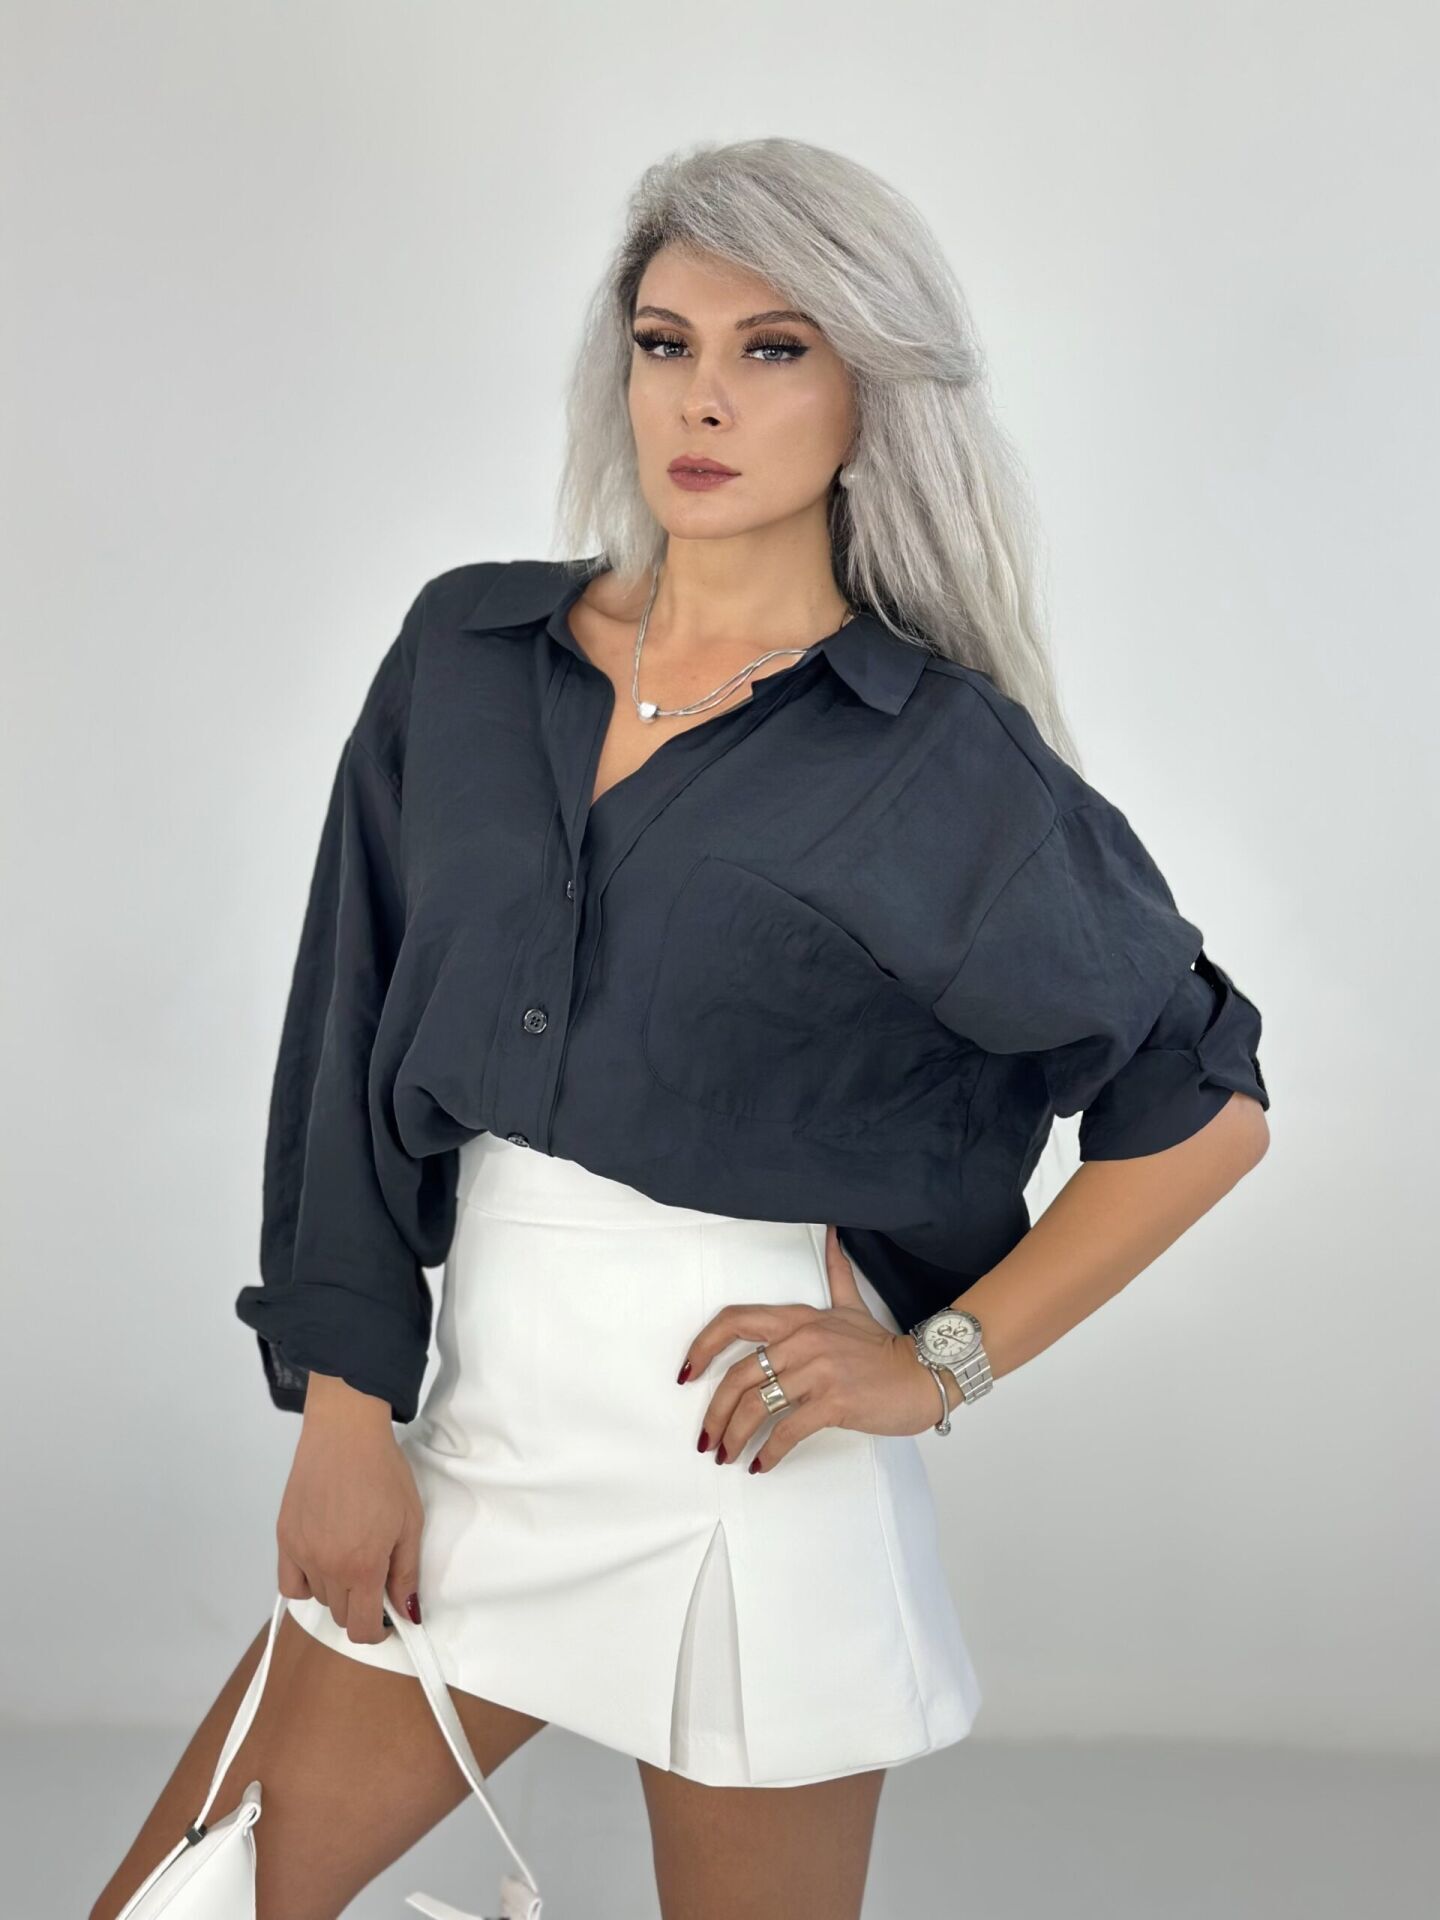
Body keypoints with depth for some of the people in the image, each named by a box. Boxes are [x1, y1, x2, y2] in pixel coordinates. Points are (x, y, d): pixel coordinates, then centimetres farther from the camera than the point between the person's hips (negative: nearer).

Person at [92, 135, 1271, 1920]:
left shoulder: (943, 764, -7)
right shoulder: (468, 651, 4)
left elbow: (1203, 1101, 1)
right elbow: (353, 1037, 5)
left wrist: (942, 1366, -3)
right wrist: (344, 1407, -1)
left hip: (749, 1477, -4)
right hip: (480, 1431, 4)